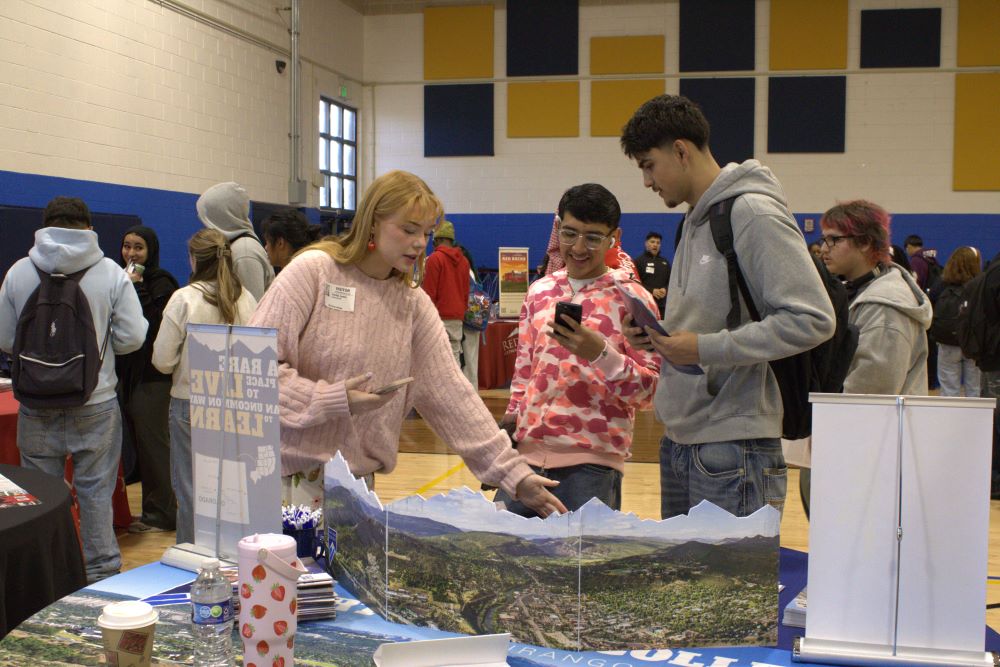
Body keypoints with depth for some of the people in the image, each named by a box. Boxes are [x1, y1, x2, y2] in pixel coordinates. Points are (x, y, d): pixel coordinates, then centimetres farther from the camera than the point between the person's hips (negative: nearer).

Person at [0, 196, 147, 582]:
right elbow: (133, 337, -7)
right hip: (96, 405, -1)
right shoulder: (111, 272, -7)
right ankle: (102, 573, 17)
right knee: (96, 492, 9)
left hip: (37, 406, 1)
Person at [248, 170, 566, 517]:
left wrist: (514, 474, -5)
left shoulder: (414, 304, 5)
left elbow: (450, 391, 0)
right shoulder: (313, 272, -10)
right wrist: (332, 399, -20)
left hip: (358, 477, 5)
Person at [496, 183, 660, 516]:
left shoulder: (631, 298, -1)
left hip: (591, 462, -4)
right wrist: (510, 419, 15)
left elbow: (649, 390, -5)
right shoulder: (539, 291, 13)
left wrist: (600, 353, -18)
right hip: (528, 451, 4)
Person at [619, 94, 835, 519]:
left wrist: (707, 348, -20)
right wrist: (661, 334, 4)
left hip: (732, 447, -9)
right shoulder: (694, 219, 15)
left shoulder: (753, 213, -13)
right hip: (679, 438, 9)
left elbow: (813, 320, -20)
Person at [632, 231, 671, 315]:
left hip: (661, 305, 5)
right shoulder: (638, 261, 2)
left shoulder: (665, 262, 19)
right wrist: (651, 291, -17)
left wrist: (665, 290, -6)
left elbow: (671, 281, 17)